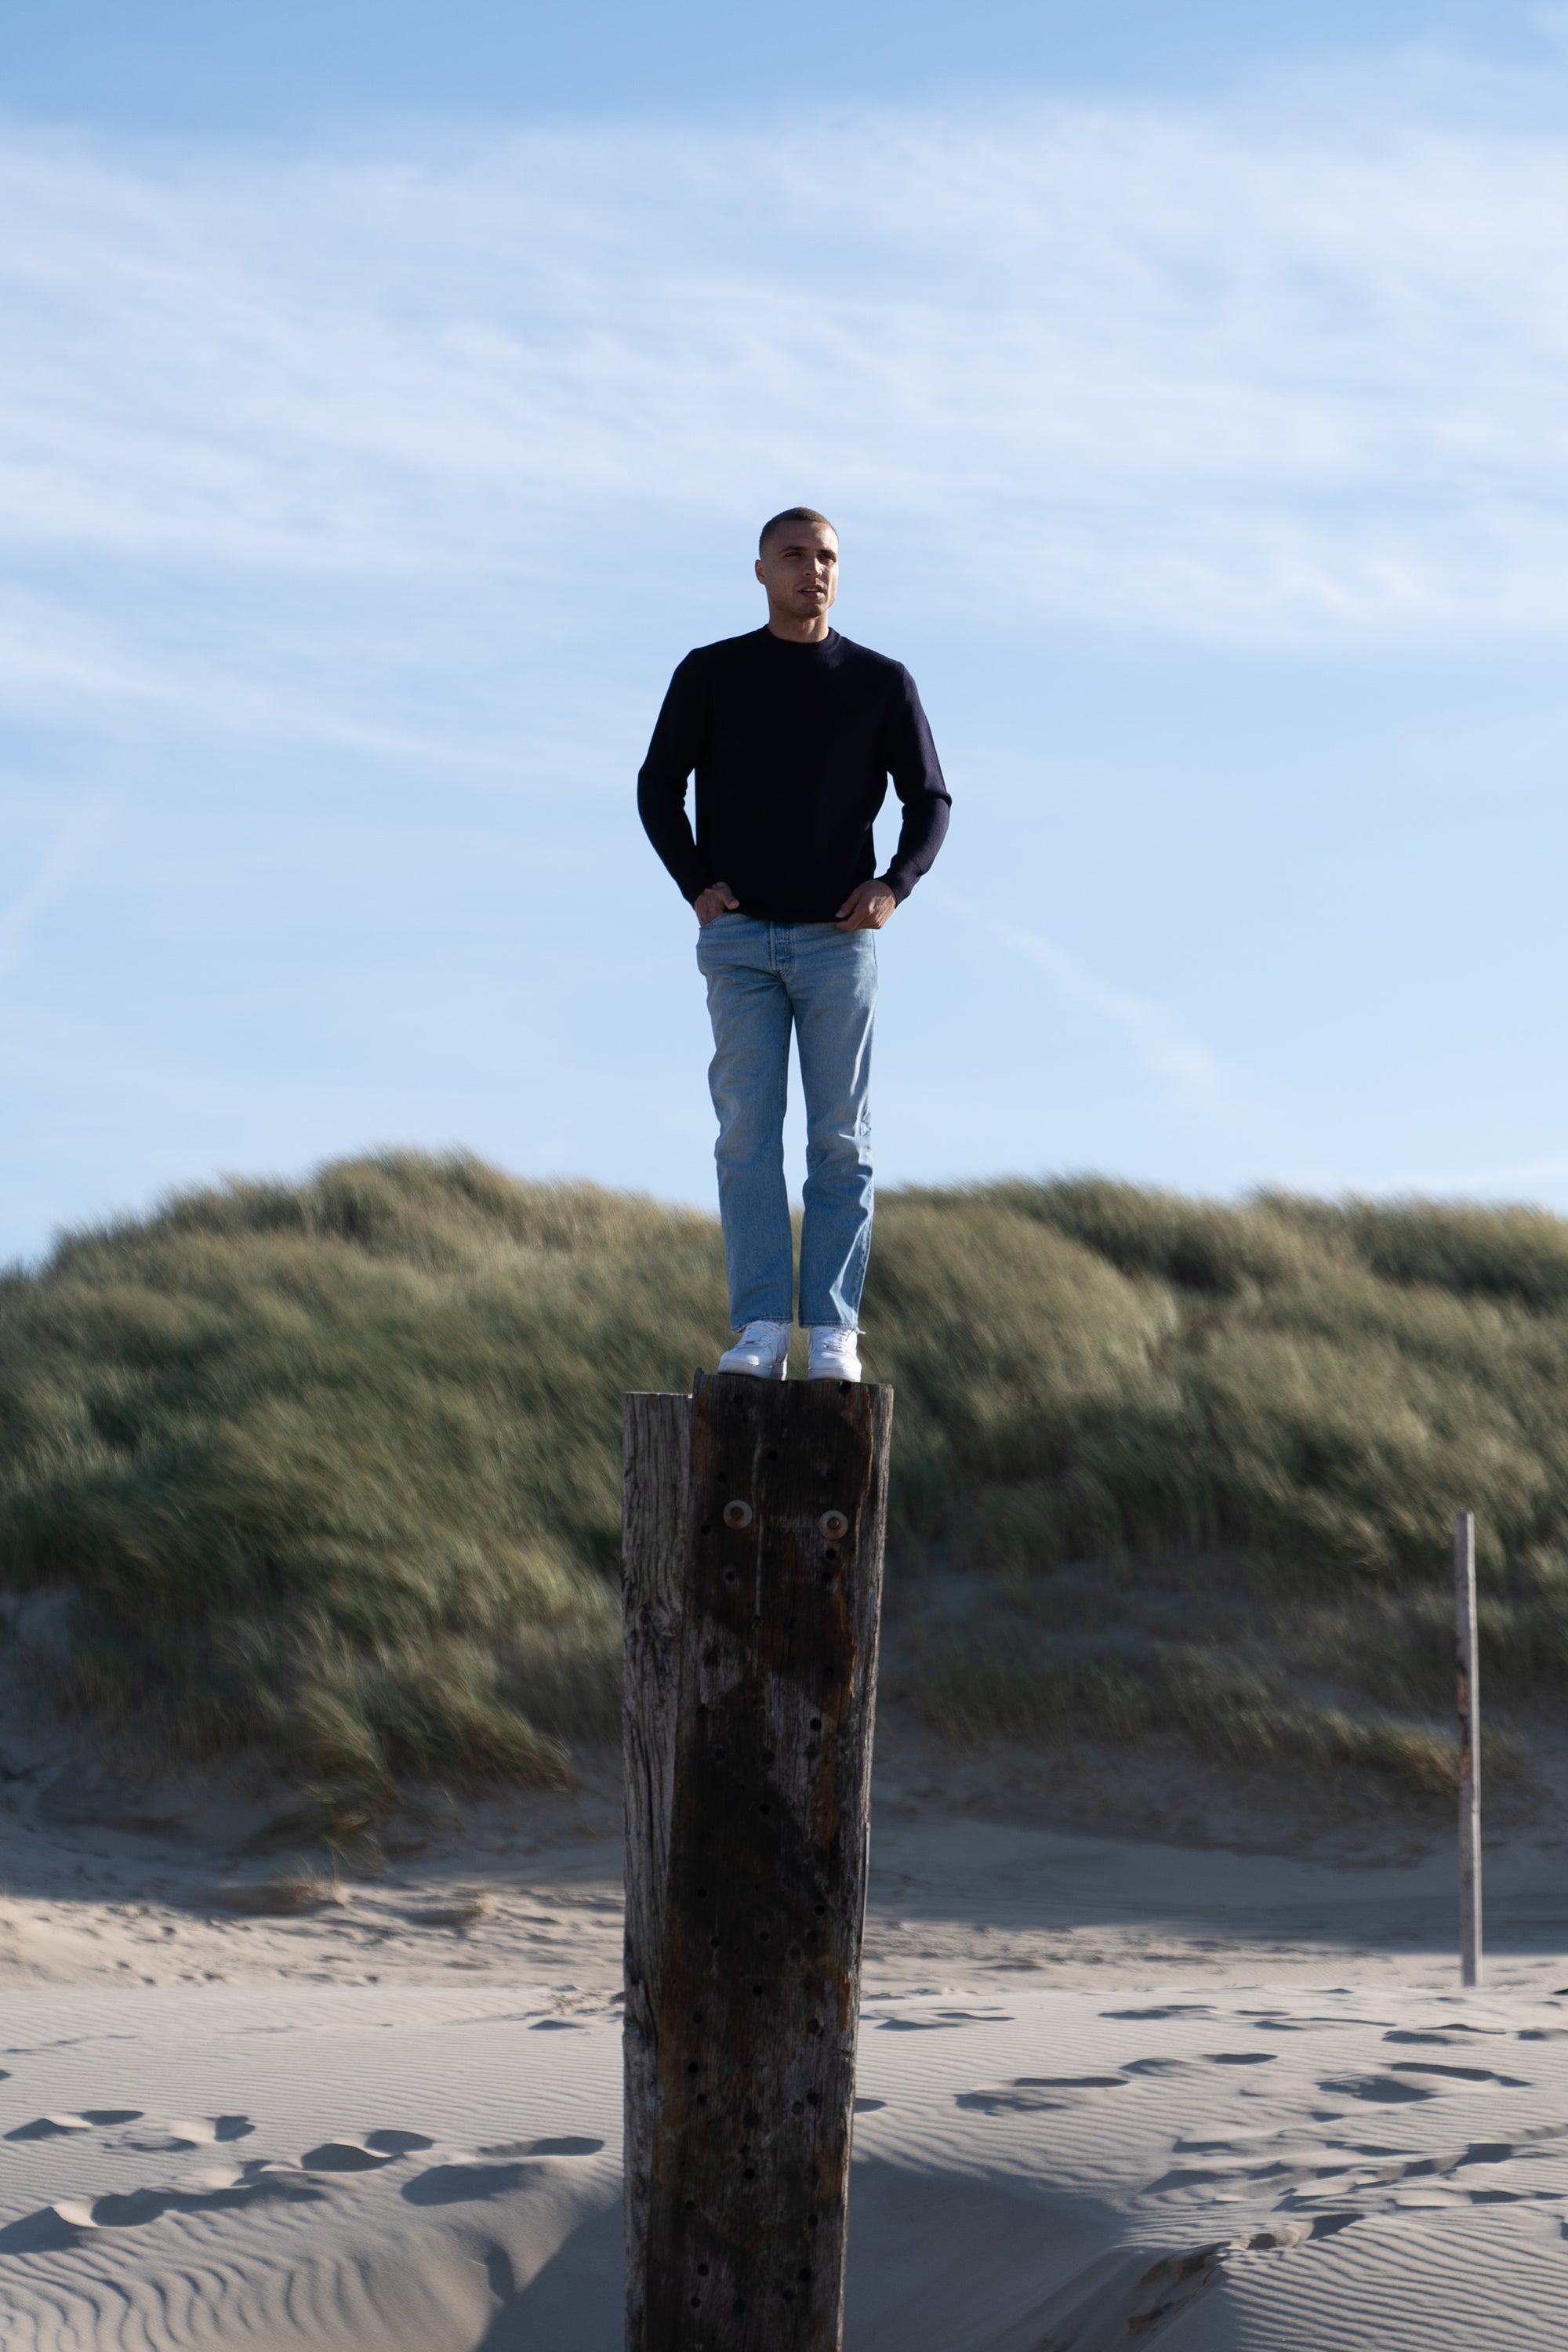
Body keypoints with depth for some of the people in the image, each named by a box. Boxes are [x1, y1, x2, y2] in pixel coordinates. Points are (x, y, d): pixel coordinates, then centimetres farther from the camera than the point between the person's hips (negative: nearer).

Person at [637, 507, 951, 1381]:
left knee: (840, 1140, -3)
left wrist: (895, 885, -11)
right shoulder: (710, 674, 4)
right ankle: (762, 1330, -6)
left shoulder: (881, 683, 4)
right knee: (749, 1133, -6)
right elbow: (659, 788, 9)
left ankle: (832, 1333, -1)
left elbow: (930, 802, 7)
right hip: (739, 939, 0)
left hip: (838, 941, 0)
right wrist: (696, 885, -6)